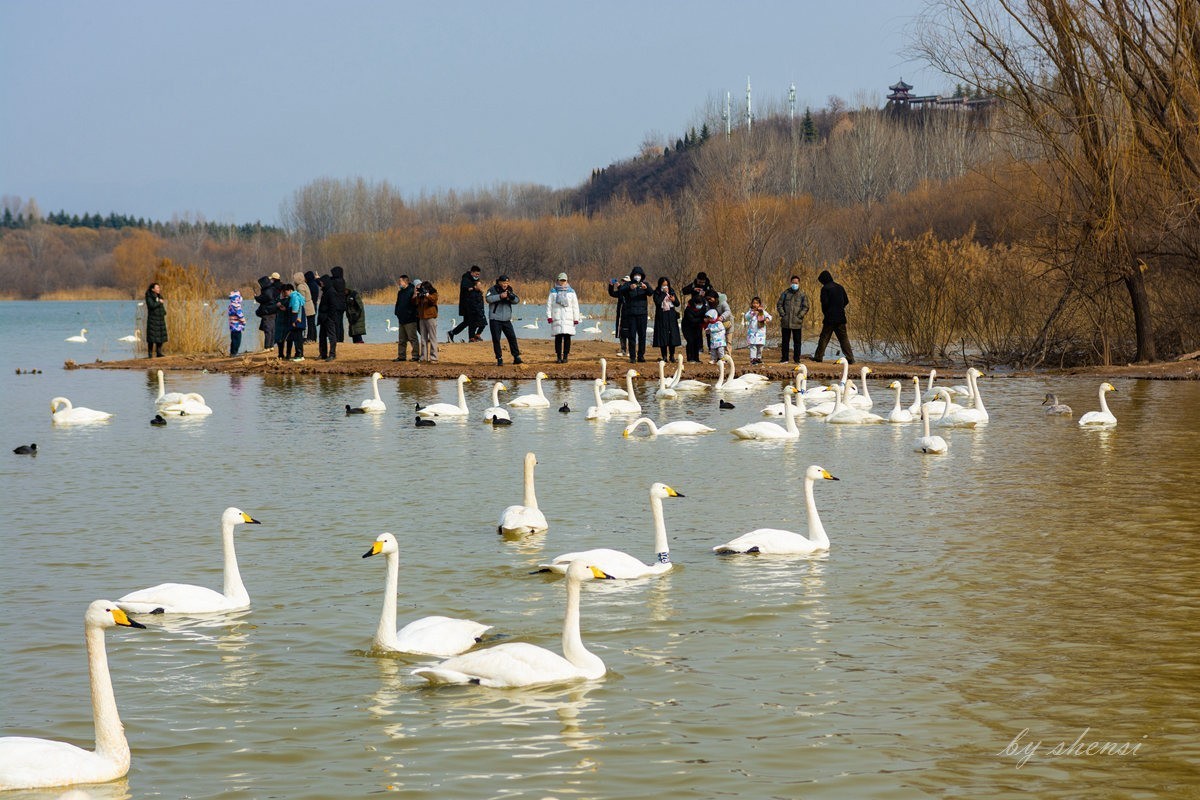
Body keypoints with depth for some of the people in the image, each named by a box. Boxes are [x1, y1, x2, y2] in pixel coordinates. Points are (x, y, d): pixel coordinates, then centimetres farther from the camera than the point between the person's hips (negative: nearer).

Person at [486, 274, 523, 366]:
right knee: (496, 339, -3)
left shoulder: (509, 290, 9)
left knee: (512, 337, 2)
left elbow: (517, 300, 2)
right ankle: (499, 359, 5)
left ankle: (516, 357, 9)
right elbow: (489, 299, -21)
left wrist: (511, 296, -17)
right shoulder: (493, 290, -5)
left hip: (506, 320, 4)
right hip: (495, 319, -4)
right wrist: (500, 296, -28)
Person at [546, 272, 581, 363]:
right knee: (558, 337, -5)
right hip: (557, 318, -1)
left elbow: (575, 306, 13)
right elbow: (549, 305, 8)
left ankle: (565, 356, 0)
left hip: (568, 318, 1)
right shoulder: (553, 292, 11)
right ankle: (558, 357, -1)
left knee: (567, 337, -5)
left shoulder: (571, 292, 13)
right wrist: (549, 316, -4)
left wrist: (576, 318, 6)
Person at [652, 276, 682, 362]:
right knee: (663, 335, -4)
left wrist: (674, 300, -10)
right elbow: (657, 302, -18)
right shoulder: (657, 293, 0)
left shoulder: (672, 292, 10)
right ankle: (664, 356, 2)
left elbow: (678, 304, 11)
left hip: (671, 316, 3)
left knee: (672, 335, 0)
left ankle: (672, 355, 8)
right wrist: (664, 293, -15)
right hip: (661, 316, -3)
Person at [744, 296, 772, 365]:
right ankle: (753, 358, -7)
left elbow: (769, 316, 0)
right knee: (753, 346, -8)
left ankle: (758, 358, 21)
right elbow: (747, 317, -13)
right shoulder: (750, 311, 2)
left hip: (760, 331, 2)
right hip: (752, 332, -2)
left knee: (760, 346, 7)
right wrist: (753, 313, -28)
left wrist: (767, 319, -23)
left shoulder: (762, 312, 6)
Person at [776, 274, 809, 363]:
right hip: (785, 322, 2)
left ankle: (797, 359, 6)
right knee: (785, 341, 6)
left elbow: (805, 307, 2)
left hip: (797, 322, -2)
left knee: (797, 342, 1)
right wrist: (782, 314, -4)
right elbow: (779, 304, 9)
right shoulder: (785, 293, 8)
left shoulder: (802, 295, 4)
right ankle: (784, 358, 12)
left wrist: (799, 316, -10)